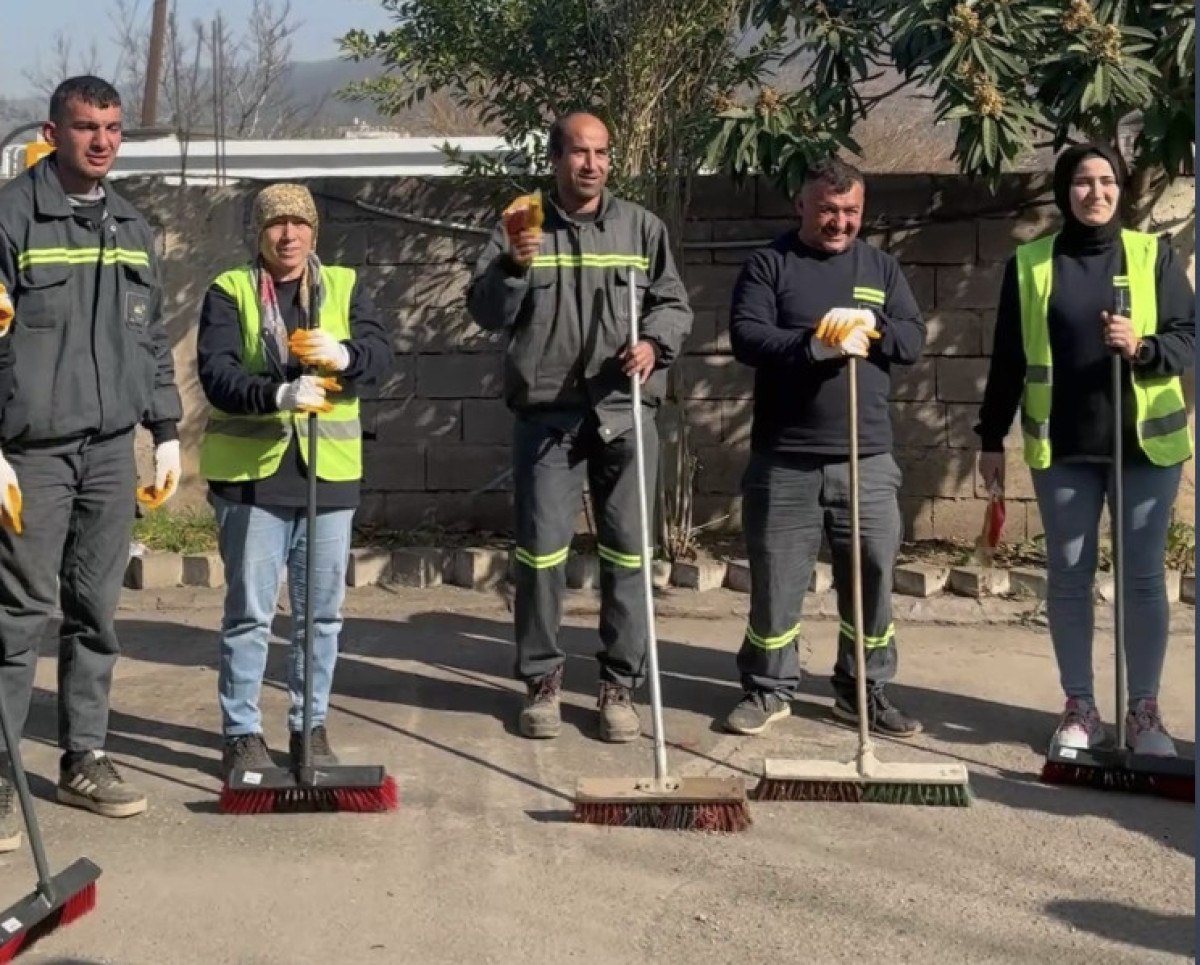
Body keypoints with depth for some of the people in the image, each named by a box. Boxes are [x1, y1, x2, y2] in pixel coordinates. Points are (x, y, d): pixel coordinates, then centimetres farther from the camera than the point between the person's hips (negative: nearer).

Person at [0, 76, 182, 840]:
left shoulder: (132, 227, 12)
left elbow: (154, 340, 18)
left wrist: (167, 434, 13)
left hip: (111, 450, 6)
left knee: (97, 612, 10)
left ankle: (85, 760, 20)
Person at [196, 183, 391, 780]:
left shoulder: (345, 286, 9)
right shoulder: (229, 291, 1)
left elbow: (381, 354, -5)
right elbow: (216, 372, -13)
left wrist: (343, 356, -27)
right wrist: (278, 393, -30)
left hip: (330, 471, 3)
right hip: (250, 471, -3)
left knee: (323, 611, 9)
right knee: (249, 611, 2)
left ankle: (311, 727, 21)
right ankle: (241, 731, 12)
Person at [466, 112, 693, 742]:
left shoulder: (641, 228, 9)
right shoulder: (522, 227, 6)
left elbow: (673, 303, 10)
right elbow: (486, 312, 0)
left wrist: (654, 343, -9)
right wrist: (512, 267, -18)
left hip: (624, 413, 1)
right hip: (546, 413, -1)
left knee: (627, 552, 4)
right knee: (541, 550, 2)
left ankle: (620, 684, 14)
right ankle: (541, 681, 16)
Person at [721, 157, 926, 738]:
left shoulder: (881, 268, 12)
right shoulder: (769, 264, 1)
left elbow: (914, 339, 5)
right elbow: (747, 337, -12)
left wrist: (870, 330, -15)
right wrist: (818, 345, -24)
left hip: (867, 459, 3)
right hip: (784, 459, -3)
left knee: (872, 577, 6)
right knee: (776, 579, 5)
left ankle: (865, 692, 20)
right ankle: (768, 689, 18)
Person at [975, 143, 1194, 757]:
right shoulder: (1028, 264, 4)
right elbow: (1008, 359, 6)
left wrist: (1142, 348, -19)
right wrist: (991, 437, 6)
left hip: (1146, 441, -1)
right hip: (1061, 446, 1)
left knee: (1144, 577, 3)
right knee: (1068, 576, 7)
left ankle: (1144, 710, 13)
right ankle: (1079, 707, 18)